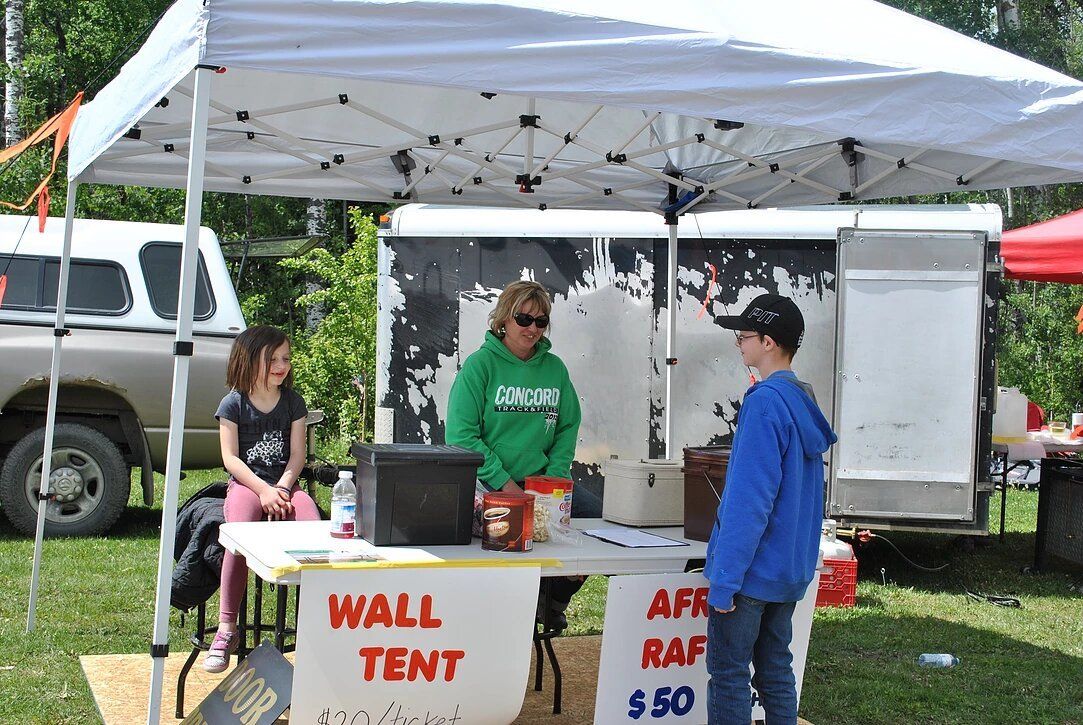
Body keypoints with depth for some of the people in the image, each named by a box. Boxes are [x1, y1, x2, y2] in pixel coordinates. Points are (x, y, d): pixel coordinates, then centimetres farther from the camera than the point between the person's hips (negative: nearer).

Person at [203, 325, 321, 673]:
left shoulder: (293, 401, 12)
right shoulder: (234, 403, 4)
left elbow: (297, 454, 7)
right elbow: (230, 457, -3)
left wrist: (280, 489, -11)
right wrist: (263, 490, -15)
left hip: (284, 484, 3)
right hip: (246, 483, -2)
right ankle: (226, 629, -29)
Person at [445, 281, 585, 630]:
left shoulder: (554, 368, 11)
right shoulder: (481, 364, -4)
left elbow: (568, 428, 16)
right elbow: (461, 435, -10)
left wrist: (554, 477, -2)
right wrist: (504, 483, -16)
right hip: (486, 487, -5)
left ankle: (553, 603, 16)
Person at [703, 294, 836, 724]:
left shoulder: (766, 402, -18)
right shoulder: (804, 399, 10)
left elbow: (749, 500, -22)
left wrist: (724, 579, -20)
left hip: (752, 569, -9)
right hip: (791, 567, 9)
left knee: (728, 675, -1)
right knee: (776, 673, 15)